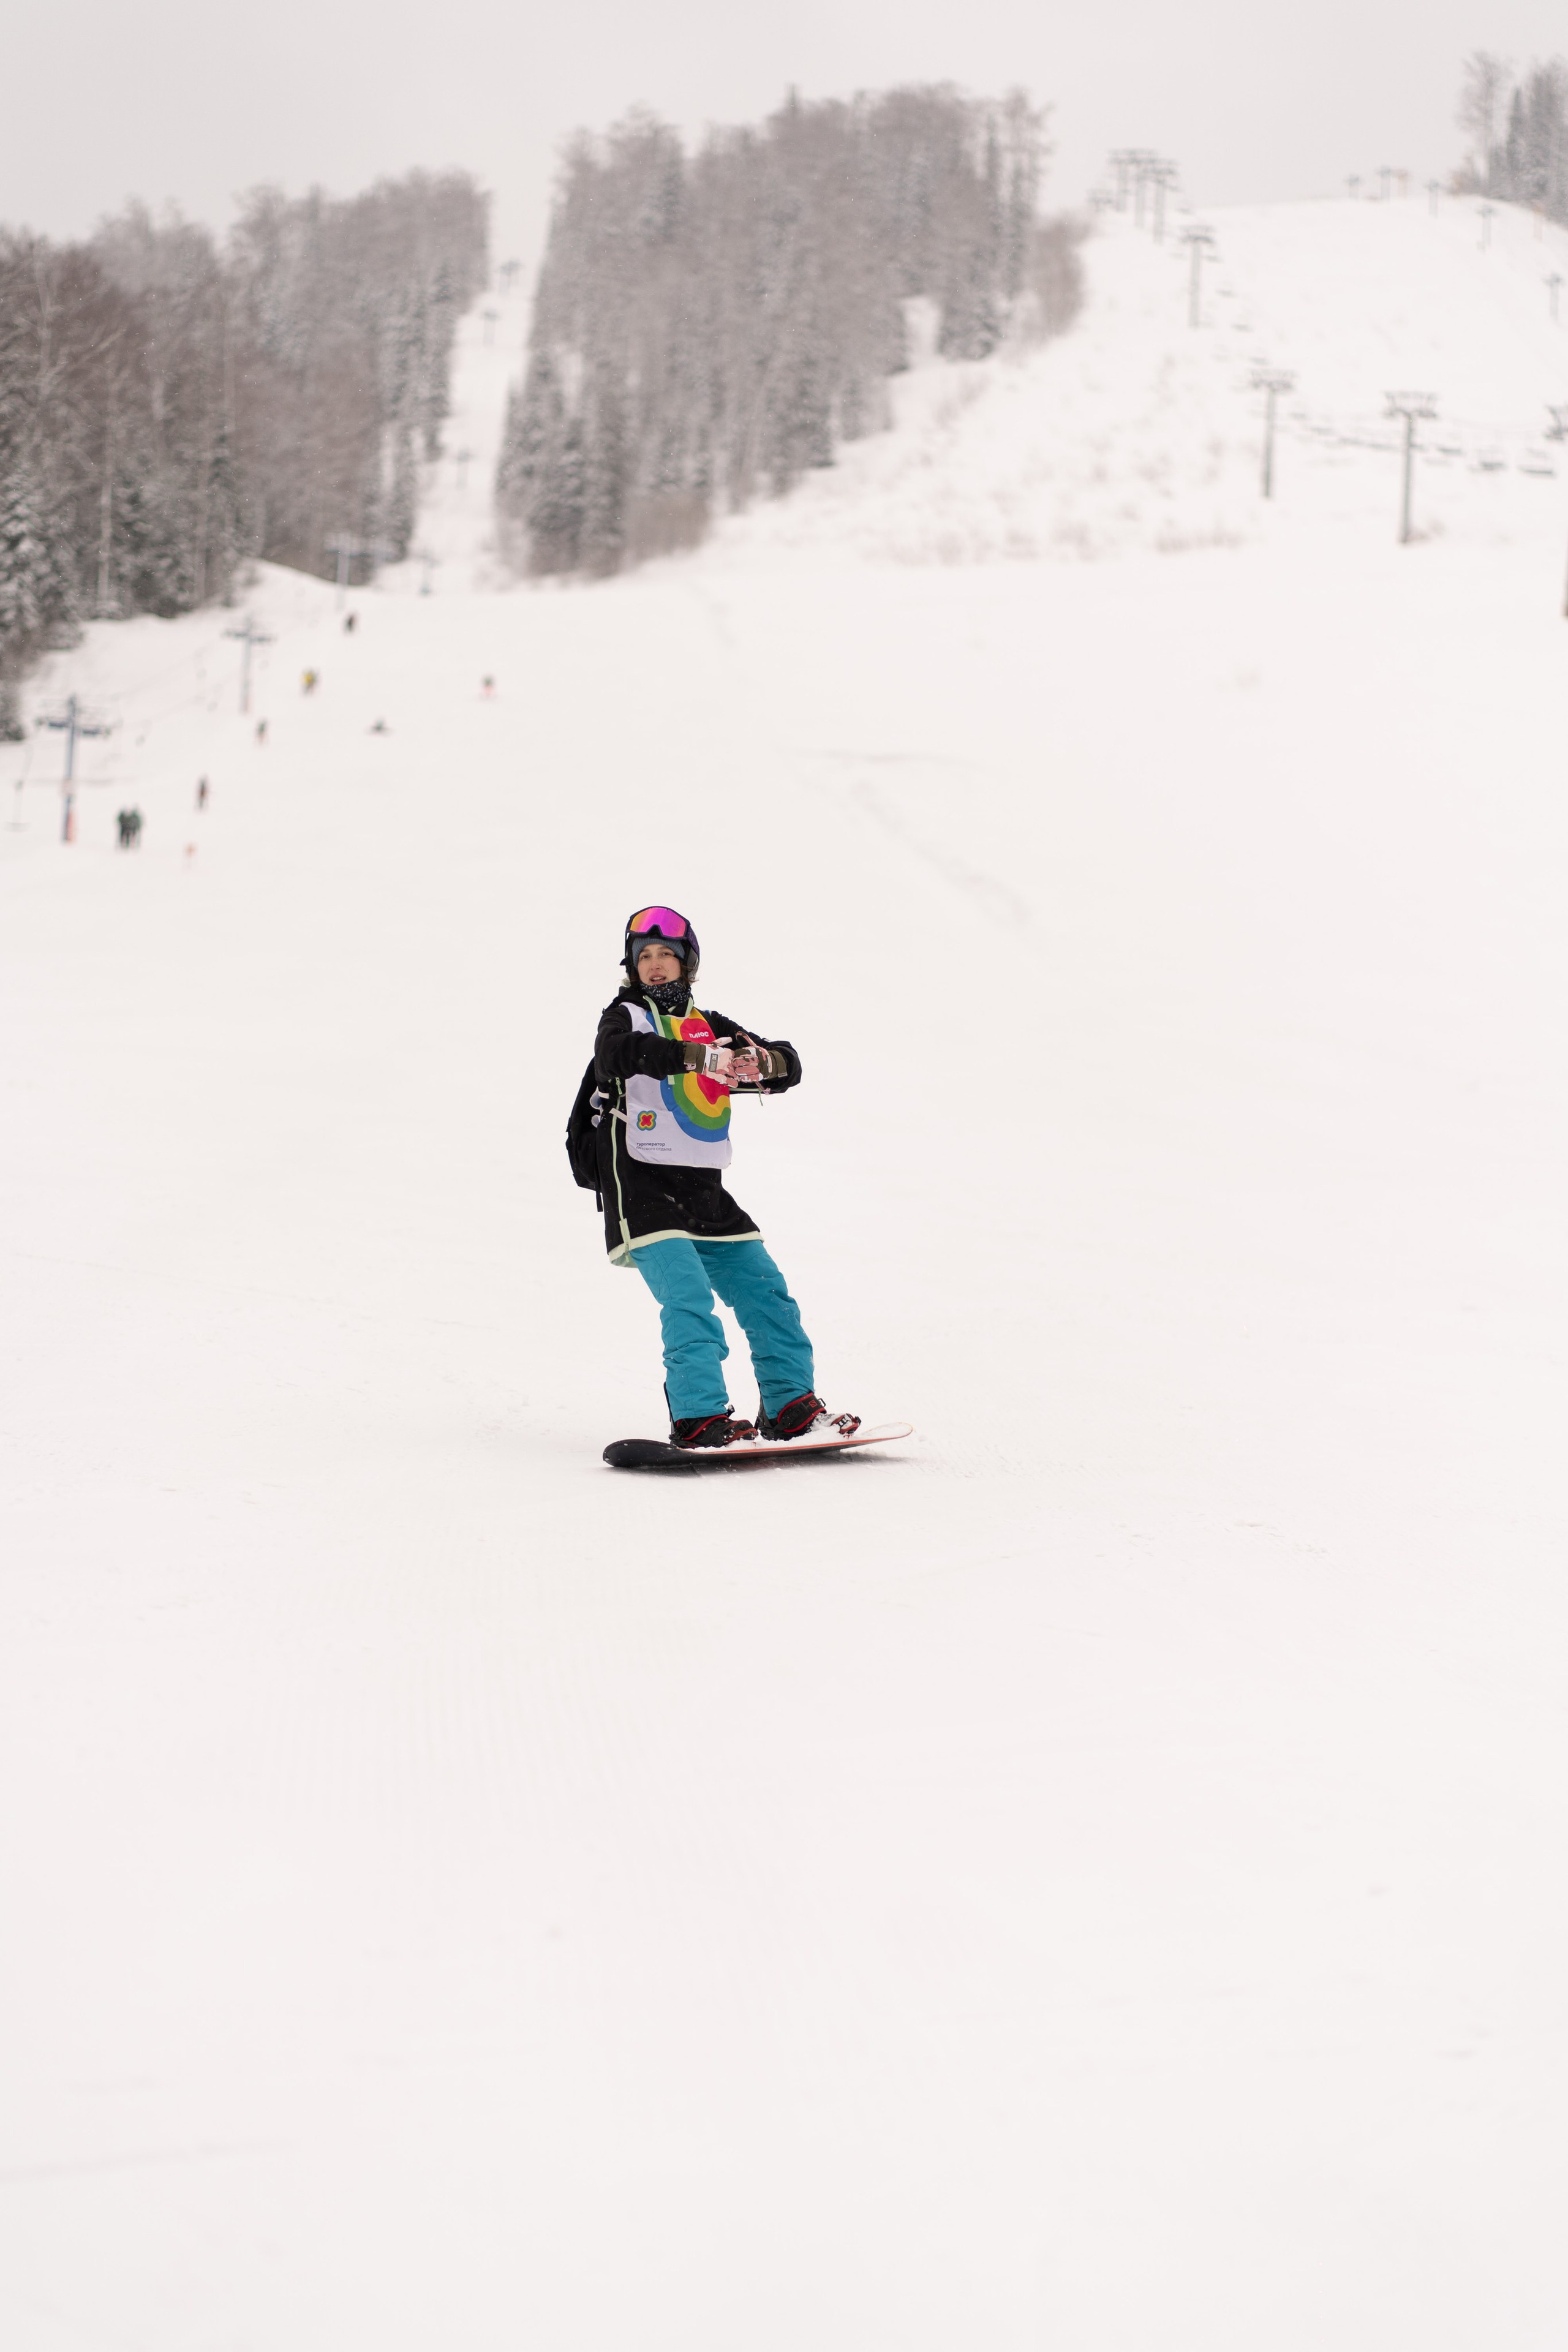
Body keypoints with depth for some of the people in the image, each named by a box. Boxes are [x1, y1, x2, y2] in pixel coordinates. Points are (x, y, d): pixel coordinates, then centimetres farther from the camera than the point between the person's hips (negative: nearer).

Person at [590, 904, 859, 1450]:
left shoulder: (710, 1026, 16)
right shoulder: (626, 1015, 2)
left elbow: (788, 1066, 10)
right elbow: (618, 1052, -24)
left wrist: (759, 1060, -15)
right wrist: (698, 1056, -34)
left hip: (704, 1190, 6)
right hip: (642, 1185, -6)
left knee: (764, 1291, 5)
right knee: (688, 1294, -21)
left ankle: (790, 1407, 15)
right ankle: (698, 1418, -24)